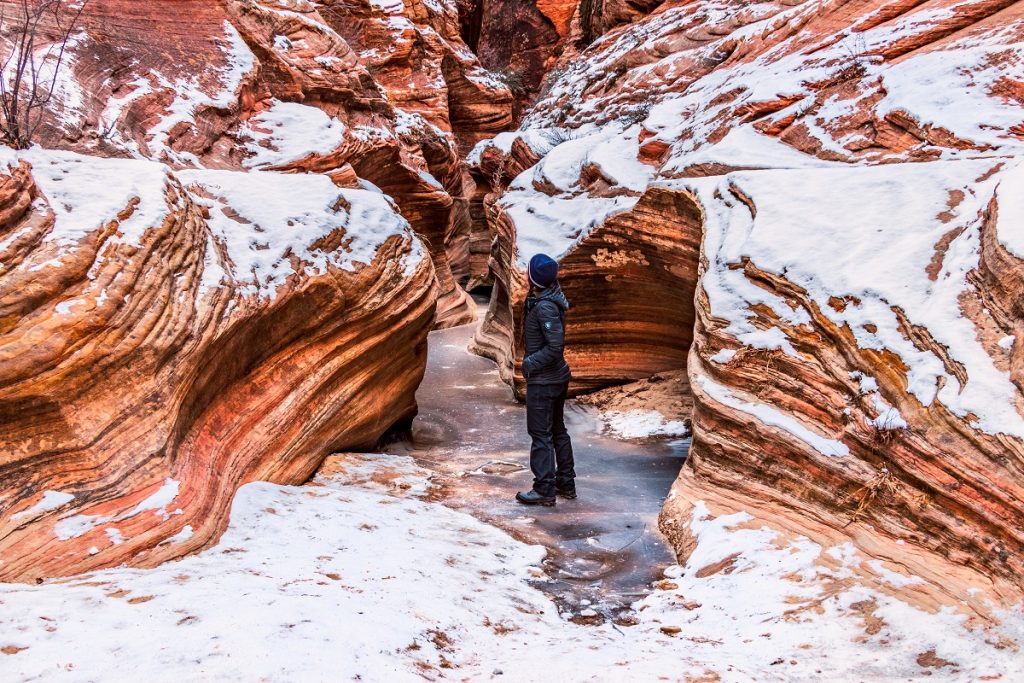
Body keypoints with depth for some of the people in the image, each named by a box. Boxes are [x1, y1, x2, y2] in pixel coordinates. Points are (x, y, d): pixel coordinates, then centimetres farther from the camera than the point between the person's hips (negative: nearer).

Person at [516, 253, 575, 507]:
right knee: (557, 430, 17)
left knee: (541, 434, -2)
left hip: (542, 381, -10)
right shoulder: (553, 294, 2)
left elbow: (555, 347, -26)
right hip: (558, 377, 10)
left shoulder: (545, 307, -24)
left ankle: (544, 490, 3)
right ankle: (566, 483, 27)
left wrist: (530, 363, -16)